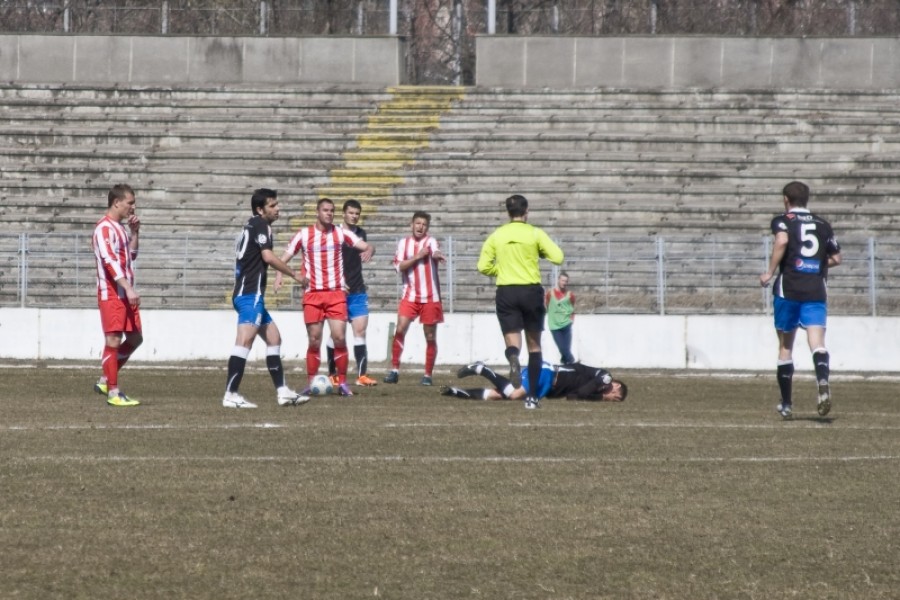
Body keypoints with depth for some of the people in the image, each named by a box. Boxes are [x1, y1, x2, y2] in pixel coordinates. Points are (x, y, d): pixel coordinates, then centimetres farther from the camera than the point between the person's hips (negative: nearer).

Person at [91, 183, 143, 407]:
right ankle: (113, 393, -5)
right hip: (111, 293, -10)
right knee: (114, 340, -8)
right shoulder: (104, 228, -12)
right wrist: (128, 288, -28)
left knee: (135, 338, 11)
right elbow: (110, 261, -22)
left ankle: (105, 381, 20)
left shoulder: (120, 227, 17)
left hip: (125, 294, 10)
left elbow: (131, 255, 26)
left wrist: (134, 232, 12)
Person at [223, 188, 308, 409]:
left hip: (245, 293, 11)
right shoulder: (260, 224, -6)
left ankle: (282, 392, 18)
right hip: (251, 293, -11)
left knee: (273, 337, 17)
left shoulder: (251, 226, 21)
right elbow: (268, 257, -16)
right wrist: (294, 274, -6)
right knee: (245, 339, -18)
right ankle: (231, 395, -26)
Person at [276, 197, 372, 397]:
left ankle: (342, 382, 1)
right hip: (312, 294, 0)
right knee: (314, 341, 1)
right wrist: (279, 275, -18)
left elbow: (366, 246, -2)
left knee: (340, 338, -8)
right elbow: (285, 257, 2)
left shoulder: (341, 233, 3)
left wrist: (368, 250, -26)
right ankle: (311, 383, 10)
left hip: (336, 294, 0)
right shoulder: (304, 234, 1)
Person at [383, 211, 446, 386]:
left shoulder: (430, 241, 0)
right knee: (400, 330, -12)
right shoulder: (403, 243, 8)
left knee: (430, 336, 2)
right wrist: (417, 256, -15)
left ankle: (428, 375, 11)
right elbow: (399, 266, -3)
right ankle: (394, 370, -4)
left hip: (430, 297, -1)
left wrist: (438, 256, -47)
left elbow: (435, 253, -23)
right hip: (409, 295, 1)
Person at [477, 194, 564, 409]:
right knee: (534, 345, 11)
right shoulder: (535, 234, -3)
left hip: (506, 292, 1)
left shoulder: (496, 236, 4)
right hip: (531, 291, -1)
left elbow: (483, 266, 0)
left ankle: (513, 359, -41)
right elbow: (558, 257, -9)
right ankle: (532, 396, 10)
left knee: (512, 341, -2)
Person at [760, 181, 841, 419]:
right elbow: (835, 258, 19)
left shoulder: (783, 221, 3)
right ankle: (823, 382, -42)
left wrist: (770, 273, -12)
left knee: (785, 346, 12)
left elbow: (782, 240, -19)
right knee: (817, 341, -11)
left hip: (788, 290, -2)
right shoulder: (823, 225, 14)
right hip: (816, 291, 2)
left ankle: (786, 404, 18)